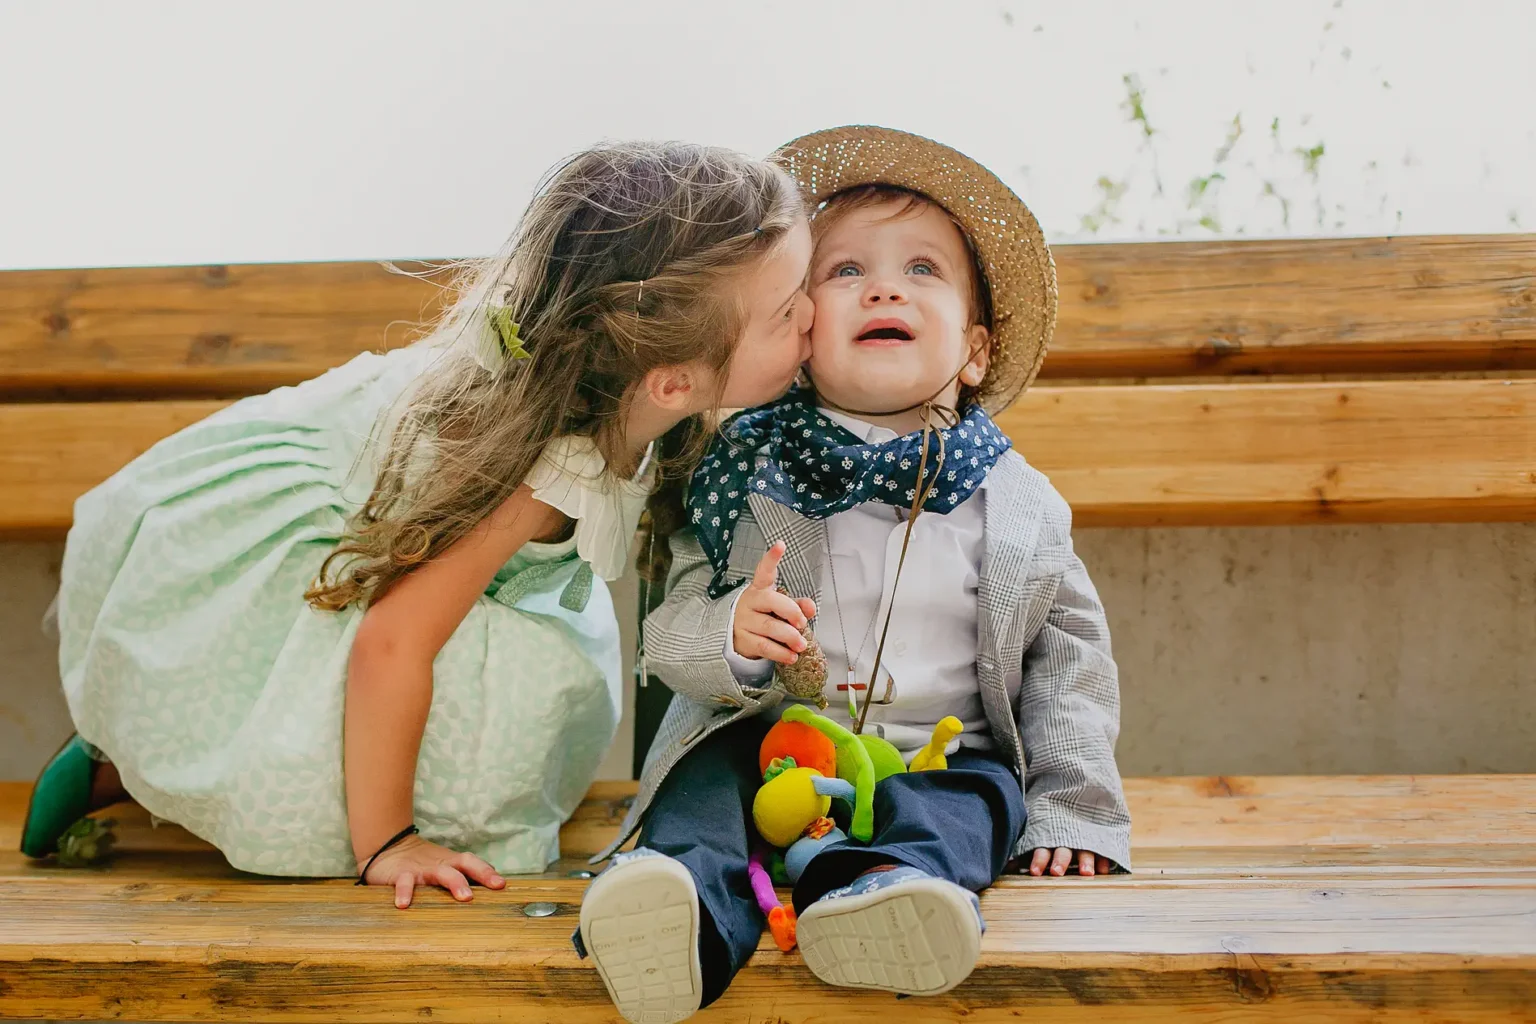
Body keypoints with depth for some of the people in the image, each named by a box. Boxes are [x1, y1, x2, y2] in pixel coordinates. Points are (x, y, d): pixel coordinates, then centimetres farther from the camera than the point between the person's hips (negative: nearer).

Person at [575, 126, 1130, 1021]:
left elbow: (1071, 657, 11)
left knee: (974, 801, -30)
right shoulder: (749, 474, 3)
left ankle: (892, 891, -57)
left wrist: (1070, 812, 2)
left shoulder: (1018, 503, 6)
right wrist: (731, 636, -23)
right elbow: (671, 637, 1)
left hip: (941, 757, 0)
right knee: (711, 780, -28)